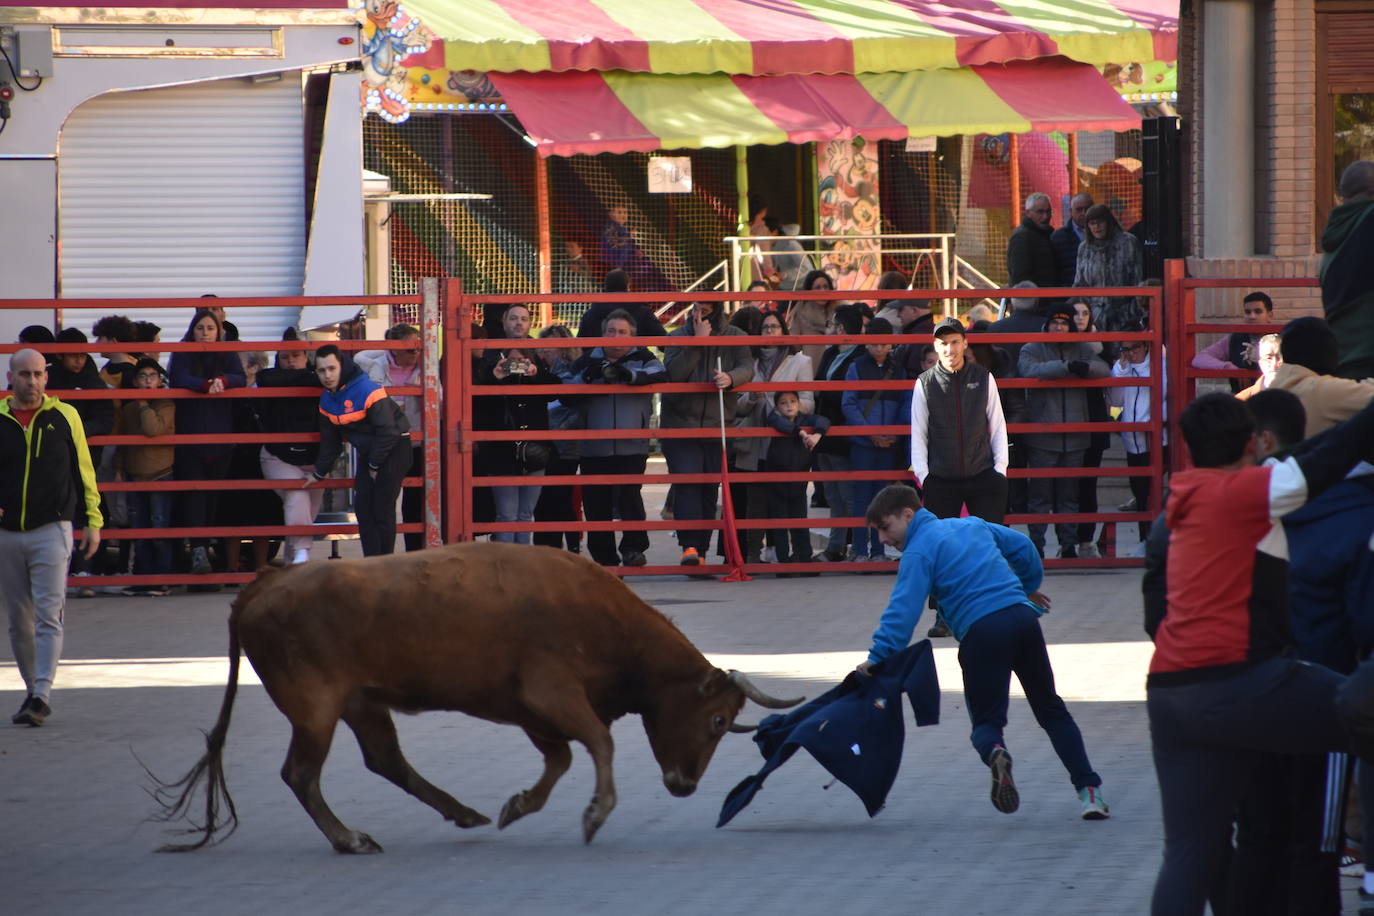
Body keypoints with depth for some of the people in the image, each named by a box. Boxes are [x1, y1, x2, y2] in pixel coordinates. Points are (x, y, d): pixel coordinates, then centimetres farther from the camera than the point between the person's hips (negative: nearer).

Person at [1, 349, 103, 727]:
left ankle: (43, 695, -17)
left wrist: (92, 521, 6)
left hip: (52, 530, -2)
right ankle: (32, 690, 20)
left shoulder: (65, 417, 2)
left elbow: (83, 470, 8)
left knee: (48, 616, -12)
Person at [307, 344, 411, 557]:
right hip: (368, 453, 8)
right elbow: (329, 441, 16)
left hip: (393, 449, -8)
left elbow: (387, 431, -22)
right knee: (362, 507, 2)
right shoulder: (327, 400, 2)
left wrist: (375, 465, -14)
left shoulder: (368, 391, -23)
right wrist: (319, 473, 19)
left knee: (383, 510, -10)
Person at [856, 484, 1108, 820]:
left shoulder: (918, 551, 1)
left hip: (981, 632, -5)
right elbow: (1021, 547, 27)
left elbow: (903, 609, -11)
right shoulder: (971, 525, 20)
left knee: (986, 720, 4)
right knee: (1051, 709, 17)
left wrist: (878, 656, -14)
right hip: (1022, 615, 5)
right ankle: (1088, 789, 5)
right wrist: (1029, 586, 44)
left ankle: (995, 753, -33)